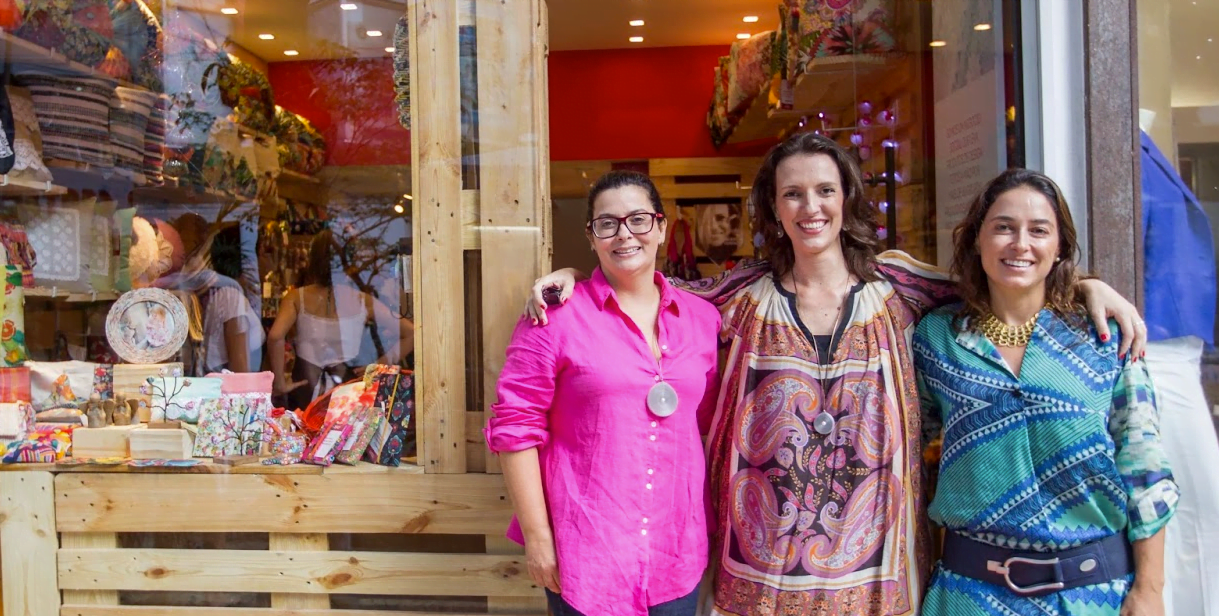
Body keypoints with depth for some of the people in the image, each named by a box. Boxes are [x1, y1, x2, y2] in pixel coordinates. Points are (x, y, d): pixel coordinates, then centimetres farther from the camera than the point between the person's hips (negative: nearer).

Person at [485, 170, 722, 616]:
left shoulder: (702, 317, 4)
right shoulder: (557, 316, -9)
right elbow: (516, 425, -9)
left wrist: (711, 526, 11)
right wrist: (536, 536, -10)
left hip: (676, 553, 4)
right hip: (583, 556, -3)